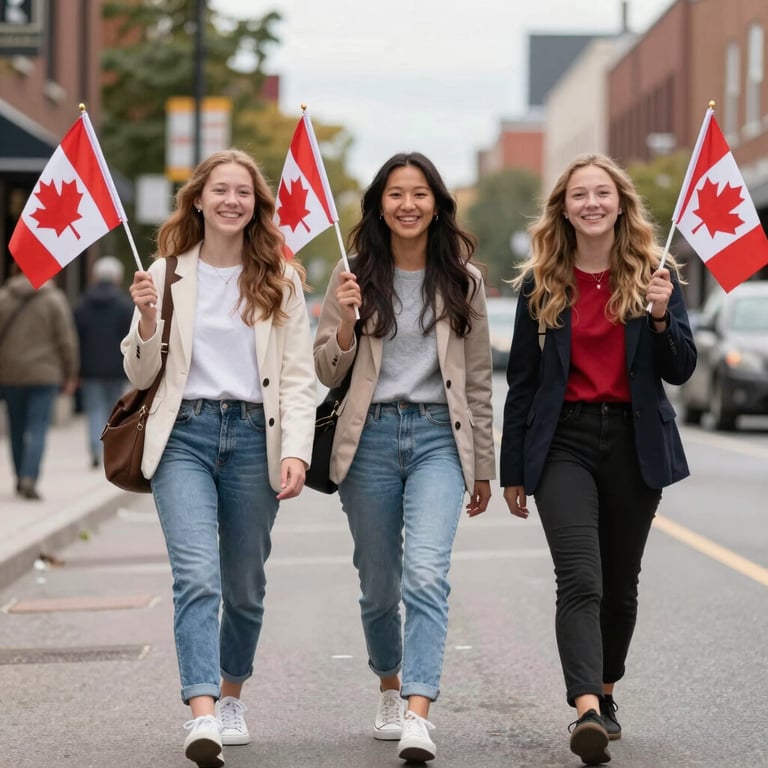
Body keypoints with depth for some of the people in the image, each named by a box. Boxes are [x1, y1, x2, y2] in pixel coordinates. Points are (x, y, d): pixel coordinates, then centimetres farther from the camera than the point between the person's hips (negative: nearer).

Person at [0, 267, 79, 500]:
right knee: (37, 428, -4)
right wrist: (70, 375, 4)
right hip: (44, 374, -3)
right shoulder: (54, 300, -5)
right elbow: (66, 341, -4)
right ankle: (29, 479, -19)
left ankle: (21, 479, 22)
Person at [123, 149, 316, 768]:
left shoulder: (280, 281, 7)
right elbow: (141, 375, 9)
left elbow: (299, 378, 3)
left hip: (254, 437, 1)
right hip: (184, 436, -1)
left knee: (245, 584, 10)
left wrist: (296, 452, -10)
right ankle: (203, 716, -25)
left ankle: (231, 695, 33)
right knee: (197, 575, -17)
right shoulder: (168, 274, 7)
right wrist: (147, 317, -10)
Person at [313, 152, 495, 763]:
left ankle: (418, 715, -25)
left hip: (439, 437, -1)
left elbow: (478, 380, 11)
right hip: (371, 436, 1)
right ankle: (391, 689, 35)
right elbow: (328, 373, 4)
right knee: (379, 585, 10)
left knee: (426, 573, -19)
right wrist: (346, 321, -14)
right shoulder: (355, 275, 4)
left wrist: (484, 466, 13)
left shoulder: (463, 280, 6)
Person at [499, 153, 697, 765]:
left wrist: (660, 315, -18)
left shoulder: (656, 273, 3)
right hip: (564, 442, -1)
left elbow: (681, 370, 1)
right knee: (580, 581, -16)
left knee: (620, 584, 11)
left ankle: (605, 692, 30)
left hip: (634, 442, 1)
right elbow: (522, 381, 7)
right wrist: (513, 469, 7)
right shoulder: (540, 285, 3)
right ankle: (587, 712, -26)